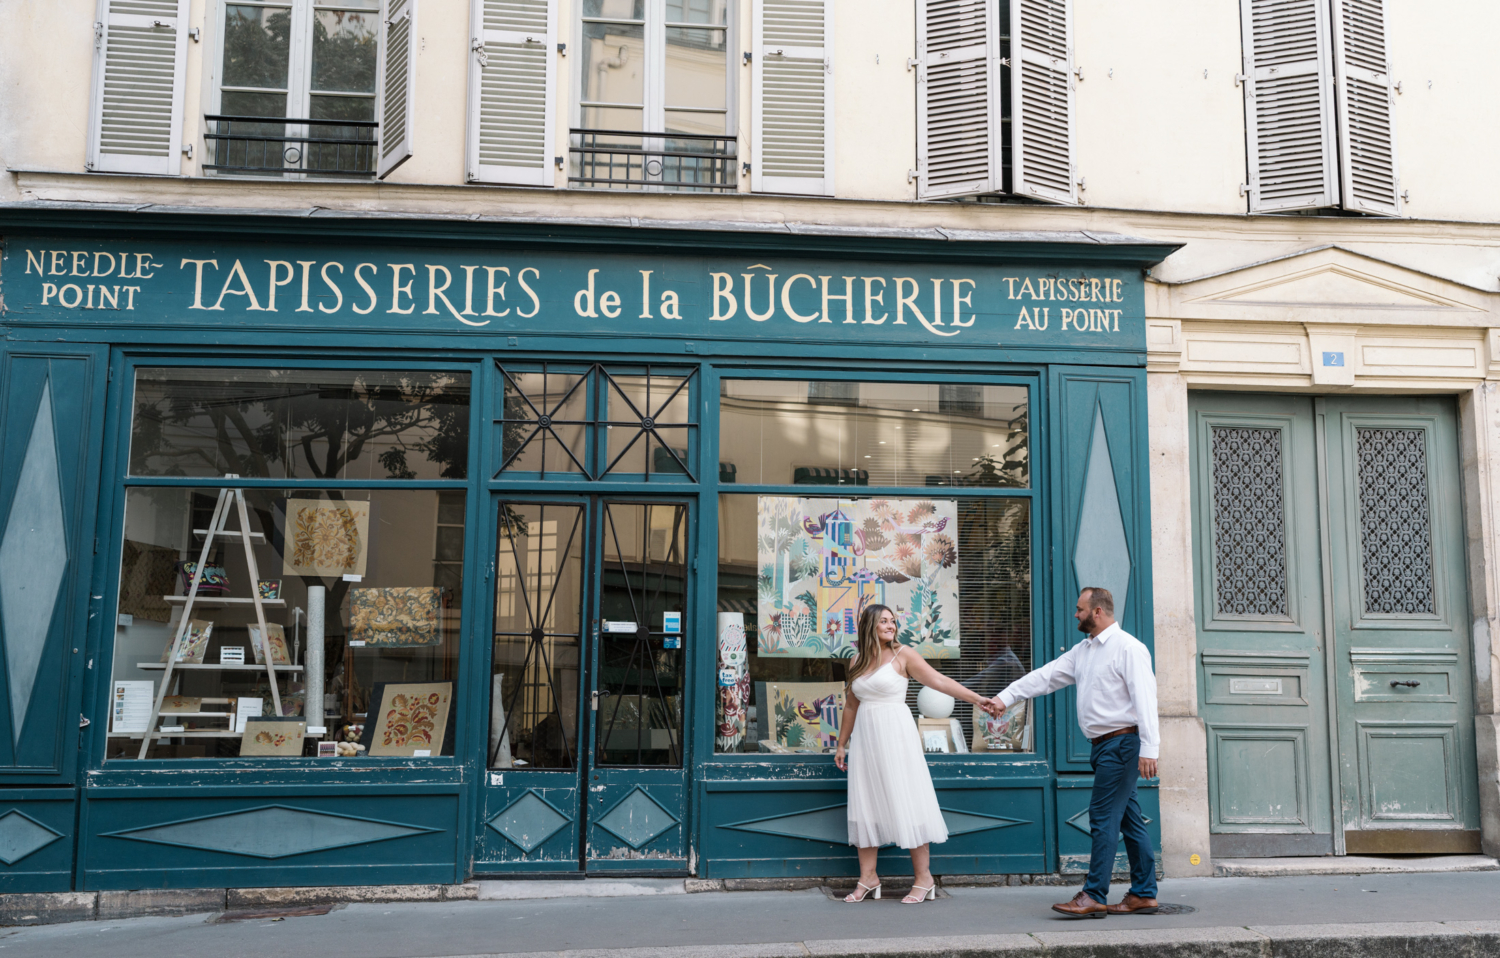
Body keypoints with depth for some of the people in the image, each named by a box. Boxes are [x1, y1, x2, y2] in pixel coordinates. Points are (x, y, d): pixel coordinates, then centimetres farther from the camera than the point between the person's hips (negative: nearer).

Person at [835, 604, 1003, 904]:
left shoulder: (902, 656, -2)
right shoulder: (857, 661, 11)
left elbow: (938, 681, -9)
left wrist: (977, 699, -19)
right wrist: (841, 744, 21)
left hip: (895, 735, -5)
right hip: (865, 736, 5)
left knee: (906, 803, -4)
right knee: (865, 804, 5)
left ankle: (923, 878, 4)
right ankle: (868, 879, 13)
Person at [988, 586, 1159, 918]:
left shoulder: (1128, 648, -11)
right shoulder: (1082, 651, 16)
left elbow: (1145, 698, -18)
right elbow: (1046, 676, 17)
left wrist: (1149, 748, -24)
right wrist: (1007, 697, 11)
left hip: (1122, 743, -9)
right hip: (1103, 744, 9)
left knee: (1103, 816, -9)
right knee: (1129, 817, 11)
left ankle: (1095, 896, -6)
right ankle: (1144, 895, 16)